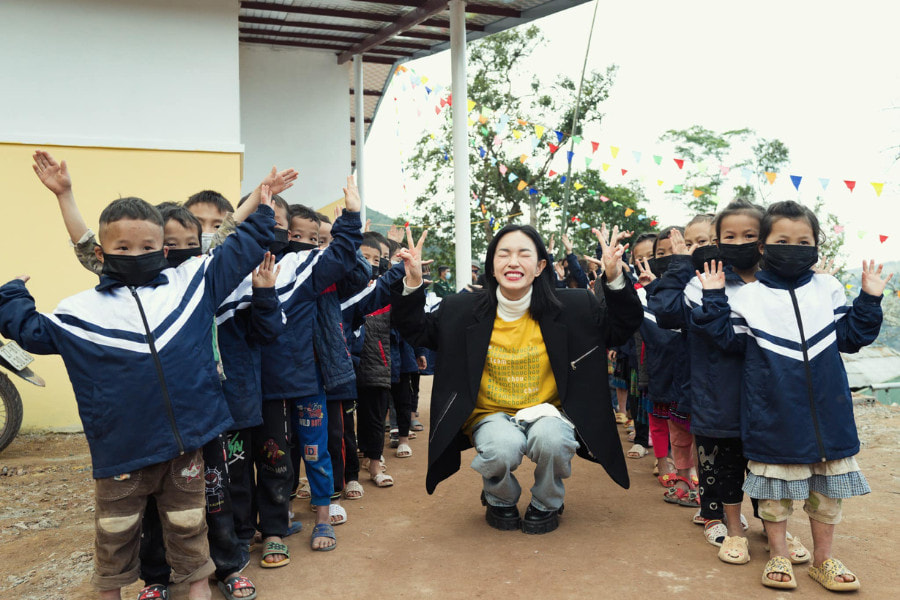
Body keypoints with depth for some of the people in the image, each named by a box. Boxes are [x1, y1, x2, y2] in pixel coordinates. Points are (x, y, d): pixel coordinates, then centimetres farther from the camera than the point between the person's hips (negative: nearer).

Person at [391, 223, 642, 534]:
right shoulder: (463, 310, -3)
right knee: (503, 448, -33)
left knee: (551, 440, -33)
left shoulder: (571, 307, -4)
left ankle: (546, 504, 4)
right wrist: (412, 284, -13)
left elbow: (619, 330, 1)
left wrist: (615, 280, -16)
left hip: (547, 410, 0)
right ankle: (500, 500, 7)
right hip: (492, 413, 0)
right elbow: (416, 331, 3)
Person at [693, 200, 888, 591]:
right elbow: (728, 338, -3)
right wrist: (714, 299, -9)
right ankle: (778, 556, 25)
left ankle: (823, 559, 30)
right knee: (774, 488, 8)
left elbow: (849, 337, 9)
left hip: (826, 408, 3)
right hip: (774, 413, -3)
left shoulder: (828, 290, 6)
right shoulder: (749, 297, -1)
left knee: (827, 487, 13)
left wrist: (869, 299, 1)